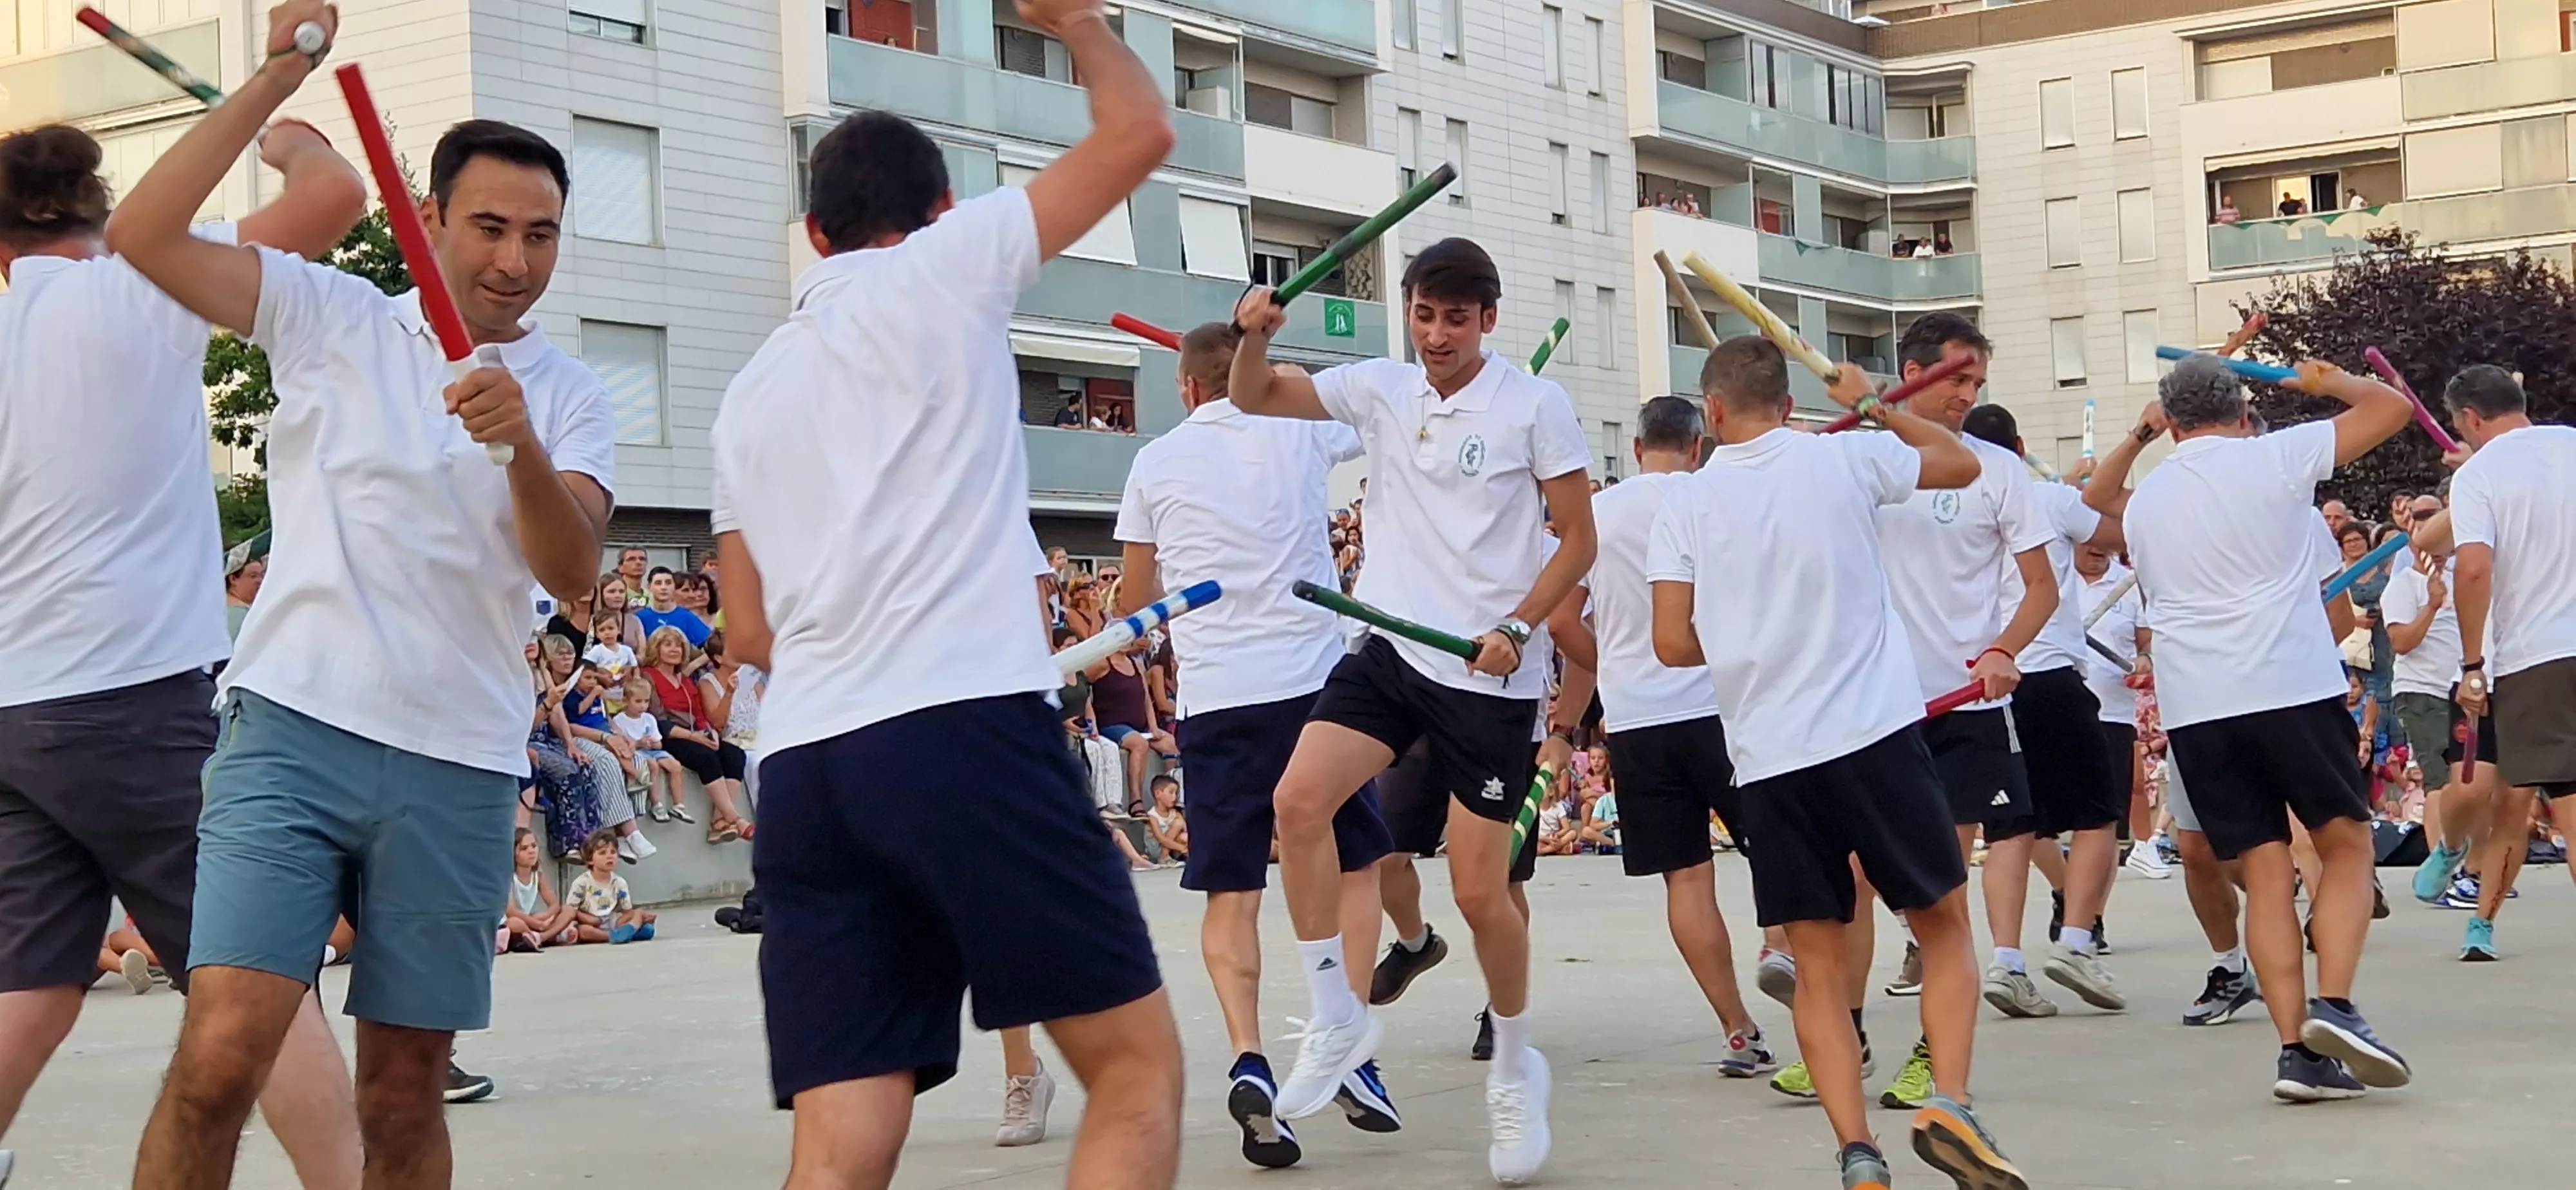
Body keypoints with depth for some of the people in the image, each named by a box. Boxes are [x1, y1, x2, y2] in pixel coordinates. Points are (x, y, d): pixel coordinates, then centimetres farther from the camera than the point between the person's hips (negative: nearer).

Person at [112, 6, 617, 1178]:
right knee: (221, 1051, -15)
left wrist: (522, 448, -27)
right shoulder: (334, 318, 5)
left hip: (458, 769, 2)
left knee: (404, 1086, 6)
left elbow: (571, 572, -7)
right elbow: (142, 235, -6)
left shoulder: (569, 395, 9)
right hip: (294, 728, -2)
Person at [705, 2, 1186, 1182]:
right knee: (1135, 1070, 3)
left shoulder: (750, 390, 23)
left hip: (801, 770, 6)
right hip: (965, 732, -6)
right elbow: (1139, 130, 11)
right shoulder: (942, 267, 8)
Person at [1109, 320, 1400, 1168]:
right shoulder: (1299, 432, 4)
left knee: (1230, 894, 4)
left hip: (1214, 696, 0)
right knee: (1356, 866, 15)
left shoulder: (1155, 464, 6)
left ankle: (1249, 1060, -14)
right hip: (1313, 681, 0)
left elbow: (1133, 601, 13)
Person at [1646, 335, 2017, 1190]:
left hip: (1768, 758, 1)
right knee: (1944, 926, 12)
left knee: (1818, 964, 7)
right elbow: (1964, 464, 18)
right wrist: (1872, 404, 28)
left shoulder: (1687, 505, 2)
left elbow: (1673, 644, -1)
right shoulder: (1843, 458, 1)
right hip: (1876, 733, -1)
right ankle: (1947, 1102, -7)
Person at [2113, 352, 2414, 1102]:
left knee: (2265, 870, 5)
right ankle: (2333, 1005, -11)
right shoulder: (2275, 458, 1)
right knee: (2347, 844, 8)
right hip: (2293, 688, -4)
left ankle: (2298, 1050, -3)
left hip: (2193, 704, 4)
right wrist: (2325, 380, 24)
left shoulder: (2143, 500, 15)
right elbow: (2390, 407, 7)